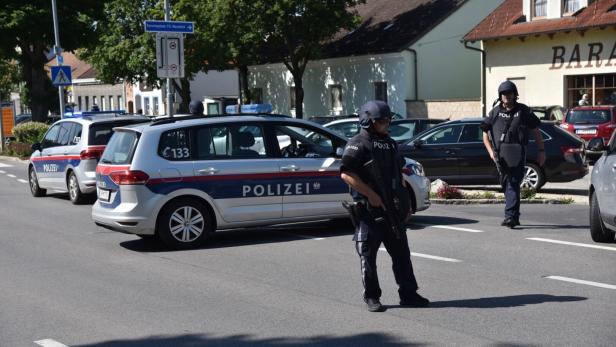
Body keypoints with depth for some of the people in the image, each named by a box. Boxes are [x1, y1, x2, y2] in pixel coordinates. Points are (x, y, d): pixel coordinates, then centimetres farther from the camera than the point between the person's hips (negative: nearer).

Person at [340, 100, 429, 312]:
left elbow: (399, 173, 22)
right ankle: (371, 297, 11)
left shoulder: (390, 144, 15)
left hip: (392, 209, 7)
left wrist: (406, 202, 17)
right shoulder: (358, 144, -9)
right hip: (368, 210, -7)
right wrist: (371, 195, -20)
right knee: (368, 255, 2)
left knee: (401, 253, 8)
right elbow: (346, 174, -19)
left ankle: (408, 294, 15)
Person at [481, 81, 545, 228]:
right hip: (501, 156, 4)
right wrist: (491, 151, -3)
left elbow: (536, 131, 9)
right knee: (506, 186, 11)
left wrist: (541, 151, 5)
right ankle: (514, 217, 25)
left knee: (513, 185, -14)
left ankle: (510, 216, -20)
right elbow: (485, 134, 11)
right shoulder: (495, 112, 10)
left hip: (517, 156, -4)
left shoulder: (523, 111, 5)